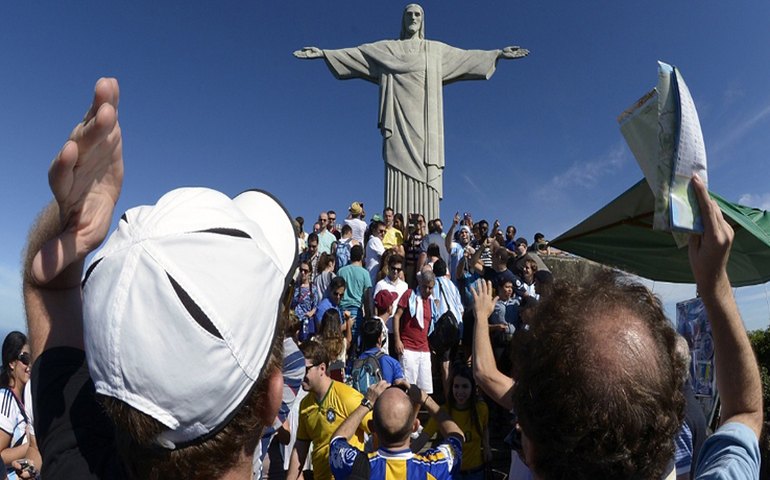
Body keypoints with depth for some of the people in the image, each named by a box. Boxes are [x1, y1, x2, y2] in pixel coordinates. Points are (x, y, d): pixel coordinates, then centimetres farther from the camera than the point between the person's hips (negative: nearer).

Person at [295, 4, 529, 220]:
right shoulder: (387, 48, 19)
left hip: (424, 124, 1)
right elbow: (354, 53, 14)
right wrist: (323, 53, 5)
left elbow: (468, 56, 24)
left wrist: (500, 53, 19)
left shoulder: (437, 49, 23)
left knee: (425, 175, -11)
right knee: (400, 174, -13)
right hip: (400, 122, -1)